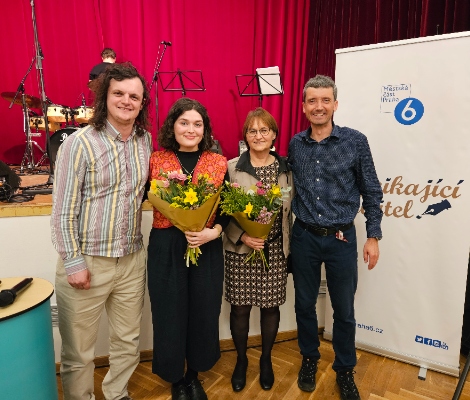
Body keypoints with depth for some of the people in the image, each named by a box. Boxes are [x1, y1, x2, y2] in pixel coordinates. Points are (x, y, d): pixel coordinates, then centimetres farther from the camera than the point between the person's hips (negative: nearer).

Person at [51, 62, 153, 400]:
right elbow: (63, 211, -10)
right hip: (88, 261, -4)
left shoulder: (145, 140, 5)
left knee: (128, 341, 19)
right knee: (79, 351, 12)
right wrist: (73, 262, -11)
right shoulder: (80, 143, -11)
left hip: (132, 258, 5)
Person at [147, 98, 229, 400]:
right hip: (166, 246, -1)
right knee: (170, 313, 8)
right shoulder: (156, 160, 0)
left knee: (203, 312, 11)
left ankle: (193, 375, 39)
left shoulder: (218, 162, 2)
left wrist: (214, 231, -13)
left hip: (207, 247, 1)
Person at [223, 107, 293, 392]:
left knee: (271, 306, 12)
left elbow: (289, 211, 8)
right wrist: (242, 236, -16)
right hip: (240, 250, -1)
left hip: (275, 250, 2)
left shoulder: (286, 168, 3)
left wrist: (289, 247, 6)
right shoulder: (232, 167, -3)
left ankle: (266, 359, 37)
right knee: (240, 307, 9)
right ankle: (241, 359, 35)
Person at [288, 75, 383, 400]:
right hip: (304, 237, 2)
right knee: (304, 304, 15)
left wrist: (373, 236, -3)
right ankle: (310, 359, 40)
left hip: (341, 238, -2)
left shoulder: (355, 141, -7)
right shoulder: (295, 144, 1)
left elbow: (372, 192, -1)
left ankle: (345, 370, 35)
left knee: (344, 310, 12)